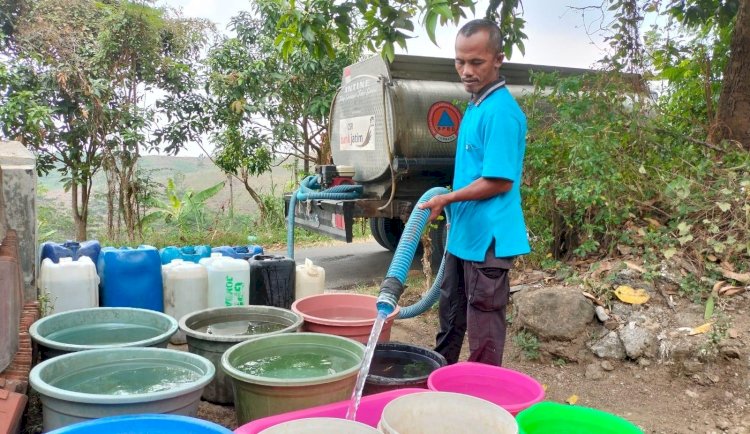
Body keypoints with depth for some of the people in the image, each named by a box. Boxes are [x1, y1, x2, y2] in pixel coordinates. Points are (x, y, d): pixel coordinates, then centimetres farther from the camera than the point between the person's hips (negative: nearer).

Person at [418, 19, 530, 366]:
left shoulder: (500, 111, -19)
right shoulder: (475, 105, 11)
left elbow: (500, 181, -22)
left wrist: (447, 199, -15)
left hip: (488, 238, -10)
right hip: (463, 234, 10)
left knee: (483, 330, 4)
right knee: (450, 315, 23)